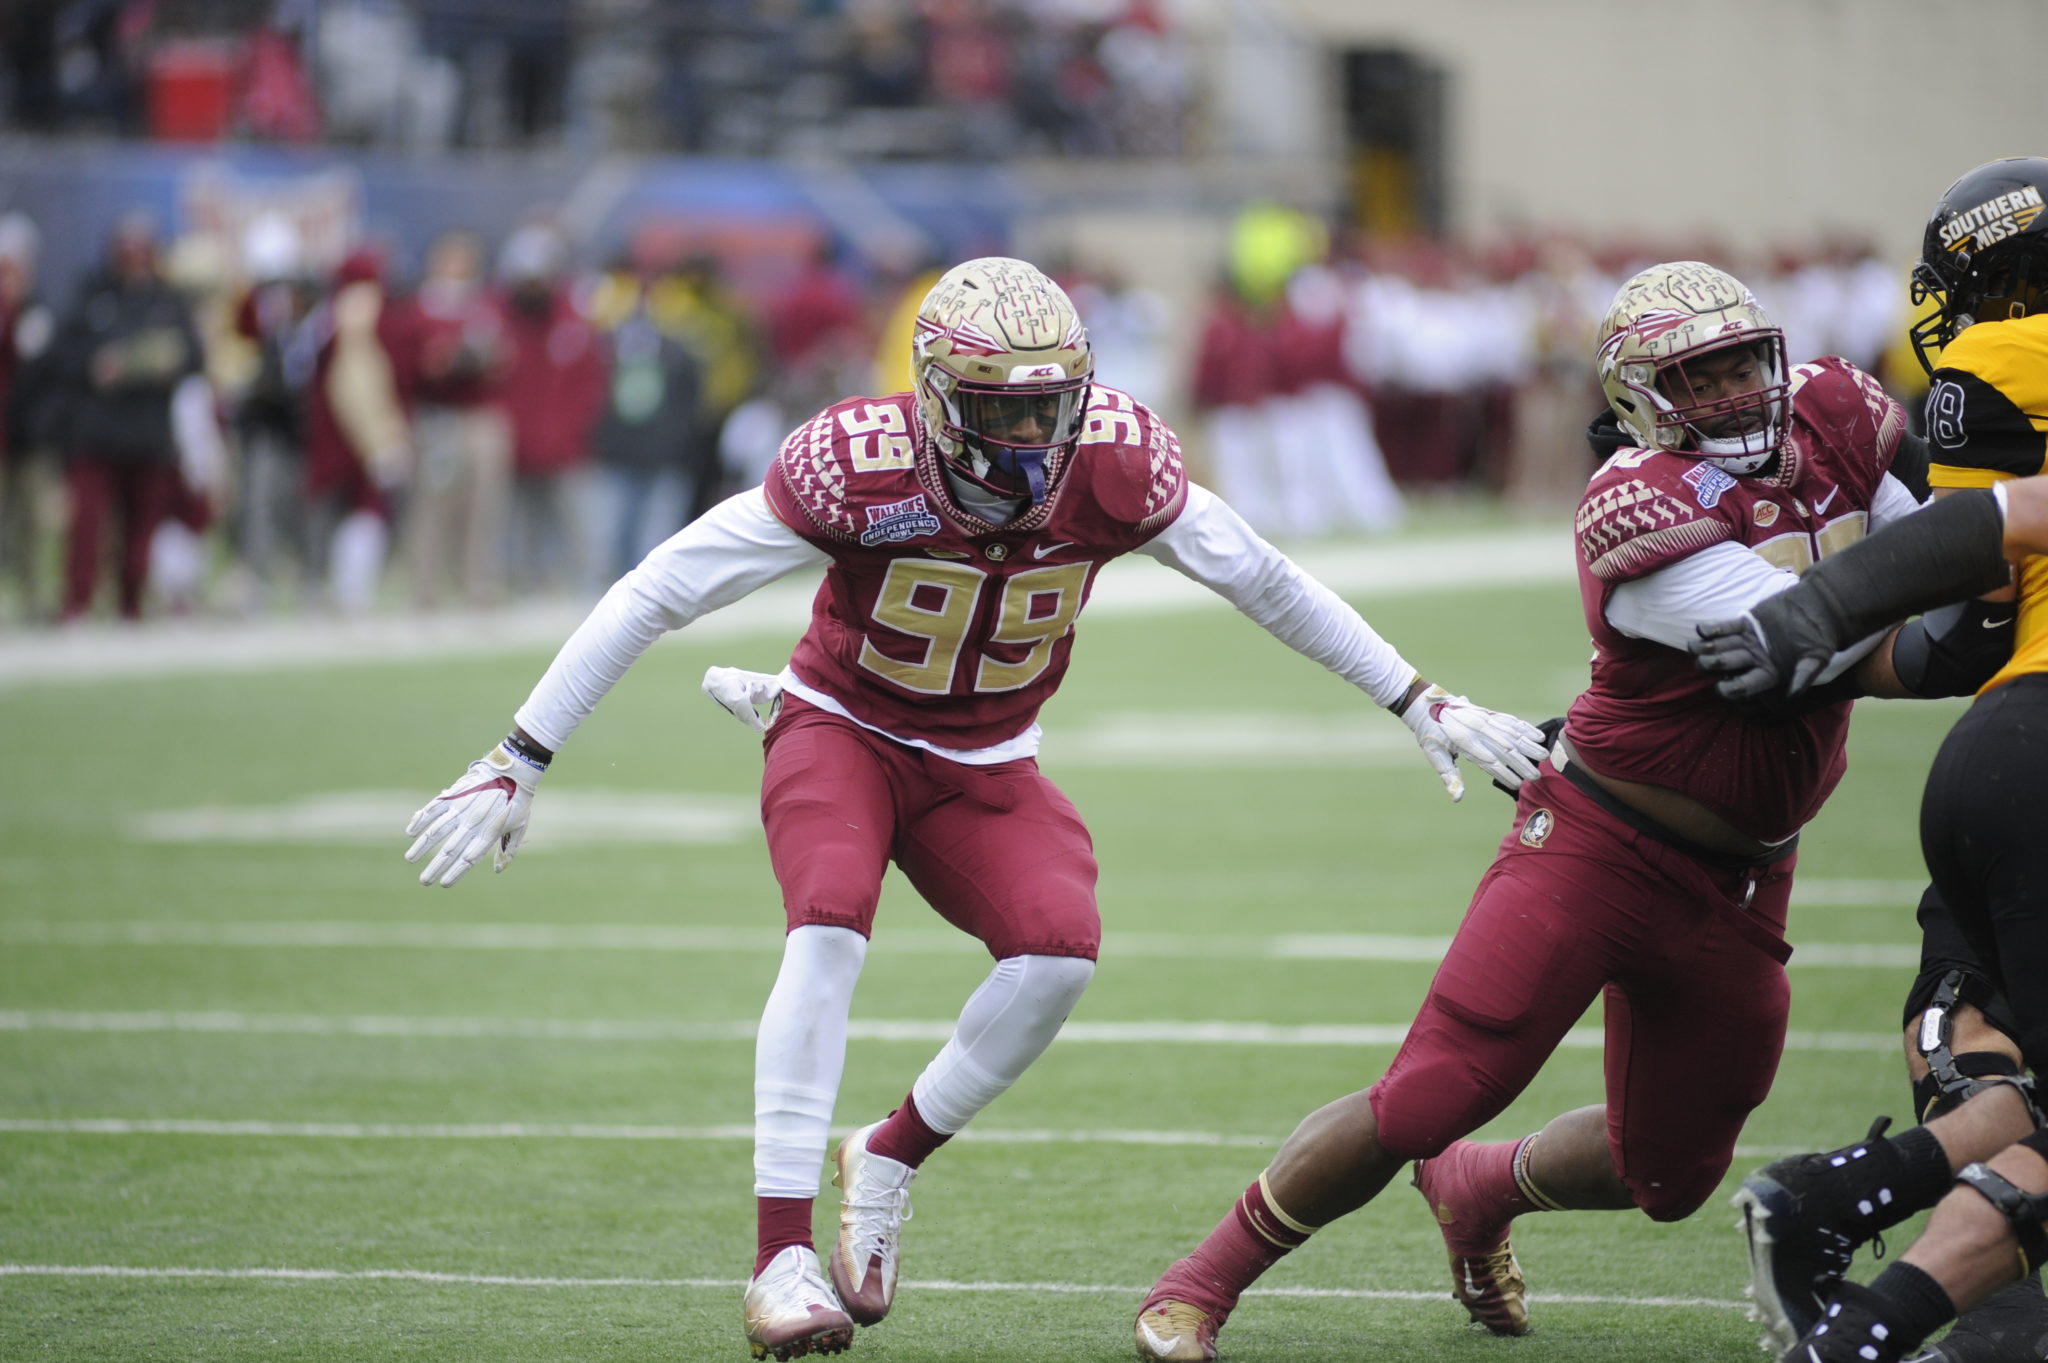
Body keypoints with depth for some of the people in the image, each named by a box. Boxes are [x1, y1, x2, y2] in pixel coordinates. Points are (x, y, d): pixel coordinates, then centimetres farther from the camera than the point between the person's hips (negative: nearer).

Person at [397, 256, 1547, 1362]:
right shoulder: (858, 465, -28)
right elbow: (653, 598, -21)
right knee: (831, 926, -31)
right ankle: (783, 1255, -29)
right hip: (841, 729, -3)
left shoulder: (1115, 462, -20)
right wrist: (519, 763, -21)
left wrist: (1426, 705, 1)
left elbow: (1264, 579, -3)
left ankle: (894, 1157, 3)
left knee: (1058, 952, -23)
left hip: (985, 767, 3)